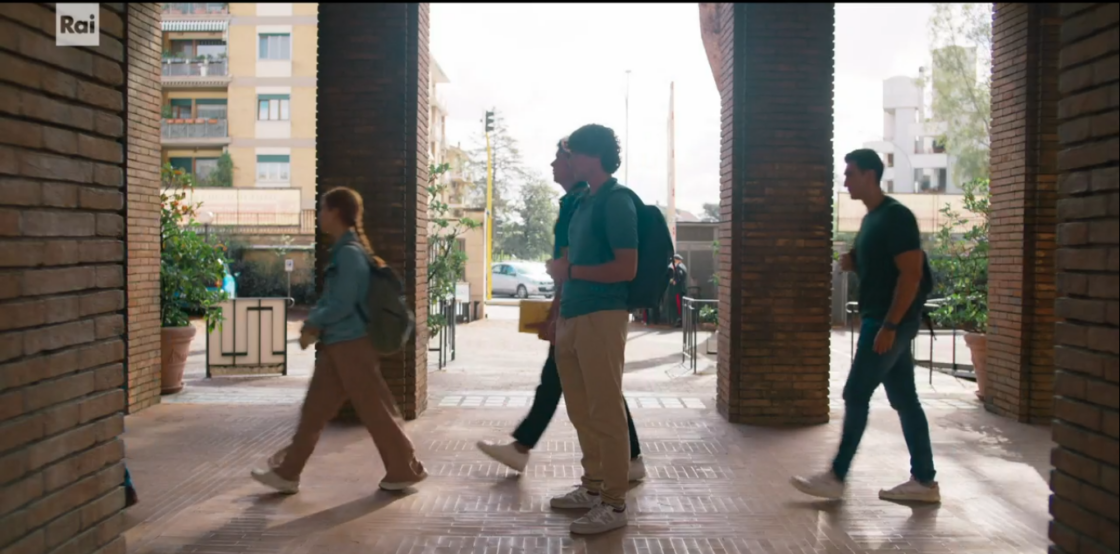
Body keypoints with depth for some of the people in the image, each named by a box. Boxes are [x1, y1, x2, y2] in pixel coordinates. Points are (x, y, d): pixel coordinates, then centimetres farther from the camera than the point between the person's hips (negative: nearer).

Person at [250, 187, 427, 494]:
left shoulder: (349, 253, -17)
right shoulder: (343, 251, 13)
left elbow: (343, 304, -20)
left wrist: (312, 325, -7)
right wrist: (314, 322, 5)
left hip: (352, 344, -10)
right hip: (338, 345, 10)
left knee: (376, 411, 0)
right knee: (314, 410, 12)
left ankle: (406, 470, 12)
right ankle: (287, 473, 18)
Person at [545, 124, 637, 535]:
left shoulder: (616, 202, -11)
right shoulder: (585, 201, 16)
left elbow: (626, 268, -18)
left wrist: (570, 271, -12)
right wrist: (559, 311, 19)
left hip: (601, 316, -9)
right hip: (574, 316, 9)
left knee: (606, 413, -4)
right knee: (582, 411, 15)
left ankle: (614, 504, 4)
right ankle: (593, 487, 27)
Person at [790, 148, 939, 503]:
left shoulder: (896, 217, -14)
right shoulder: (871, 218, 15)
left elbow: (911, 274, -20)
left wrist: (889, 325, -22)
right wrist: (852, 263, 4)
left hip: (891, 322, -10)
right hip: (879, 319, 10)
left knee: (856, 395, -5)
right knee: (904, 399, 10)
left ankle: (836, 478, 3)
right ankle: (924, 481, 15)